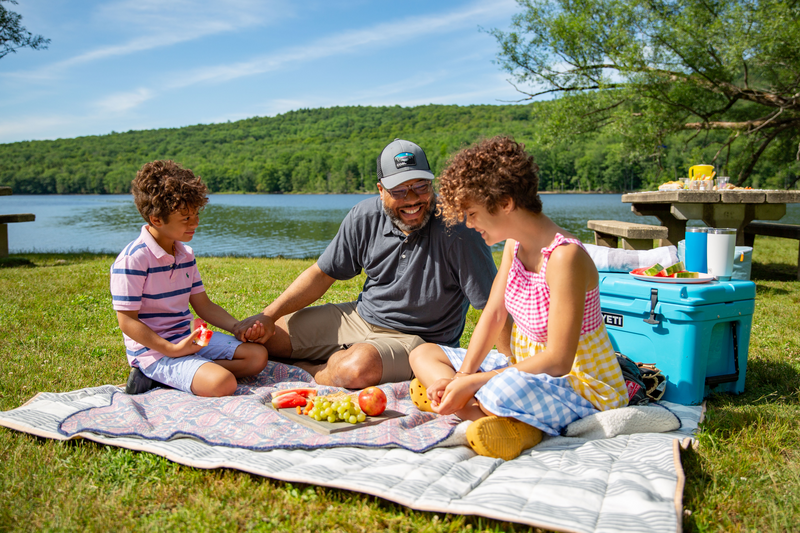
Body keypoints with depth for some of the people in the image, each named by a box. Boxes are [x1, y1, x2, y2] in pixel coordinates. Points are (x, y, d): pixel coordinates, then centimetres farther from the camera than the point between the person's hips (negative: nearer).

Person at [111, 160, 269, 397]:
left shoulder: (186, 255, 9)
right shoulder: (132, 261, -16)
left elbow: (203, 305, 15)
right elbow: (127, 321, -16)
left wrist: (239, 328, 0)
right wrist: (171, 349, -24)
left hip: (188, 340, 9)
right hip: (153, 350, -9)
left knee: (258, 354, -2)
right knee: (222, 383, -29)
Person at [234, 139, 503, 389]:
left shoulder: (455, 229, -21)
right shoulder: (365, 217, -6)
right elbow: (322, 274, 4)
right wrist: (268, 315, -5)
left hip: (415, 338, -5)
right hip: (358, 316, 5)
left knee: (358, 368, -38)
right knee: (259, 337, 2)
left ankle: (306, 370, -8)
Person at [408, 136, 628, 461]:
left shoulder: (564, 257, -26)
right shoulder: (515, 243, 0)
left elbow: (557, 360, -28)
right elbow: (493, 314, 3)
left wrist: (472, 382, -25)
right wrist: (461, 377, -10)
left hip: (582, 388, -10)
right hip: (525, 370, 10)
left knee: (500, 390, -43)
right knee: (423, 354, 2)